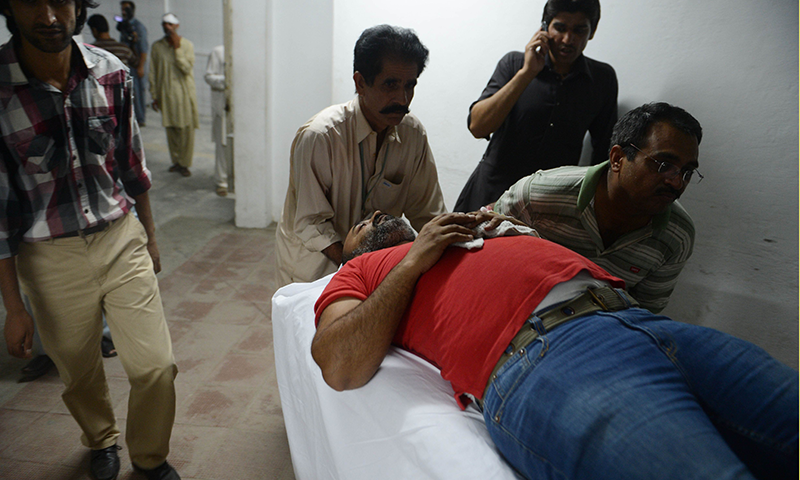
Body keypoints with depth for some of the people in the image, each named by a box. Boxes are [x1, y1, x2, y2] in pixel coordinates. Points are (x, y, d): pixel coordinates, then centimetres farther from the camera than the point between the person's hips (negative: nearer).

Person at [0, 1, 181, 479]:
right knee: (80, 373, 18)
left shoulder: (111, 72, -6)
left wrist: (150, 235, 14)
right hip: (51, 258, -1)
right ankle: (102, 441, 50)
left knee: (156, 366, 3)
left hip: (121, 240, 2)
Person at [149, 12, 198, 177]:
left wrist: (177, 48, -15)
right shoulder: (157, 46, 6)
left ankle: (184, 163, 8)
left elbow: (187, 68, -13)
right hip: (166, 94, 2)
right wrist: (154, 96, 5)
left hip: (185, 93, -2)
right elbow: (153, 73, 8)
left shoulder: (187, 45, 0)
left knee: (186, 129, -3)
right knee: (171, 129, 6)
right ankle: (176, 161, 19)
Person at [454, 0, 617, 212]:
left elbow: (604, 151, 11)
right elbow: (477, 127, -15)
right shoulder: (514, 63, -2)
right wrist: (527, 73, -16)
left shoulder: (603, 78, 2)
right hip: (491, 192, -1)